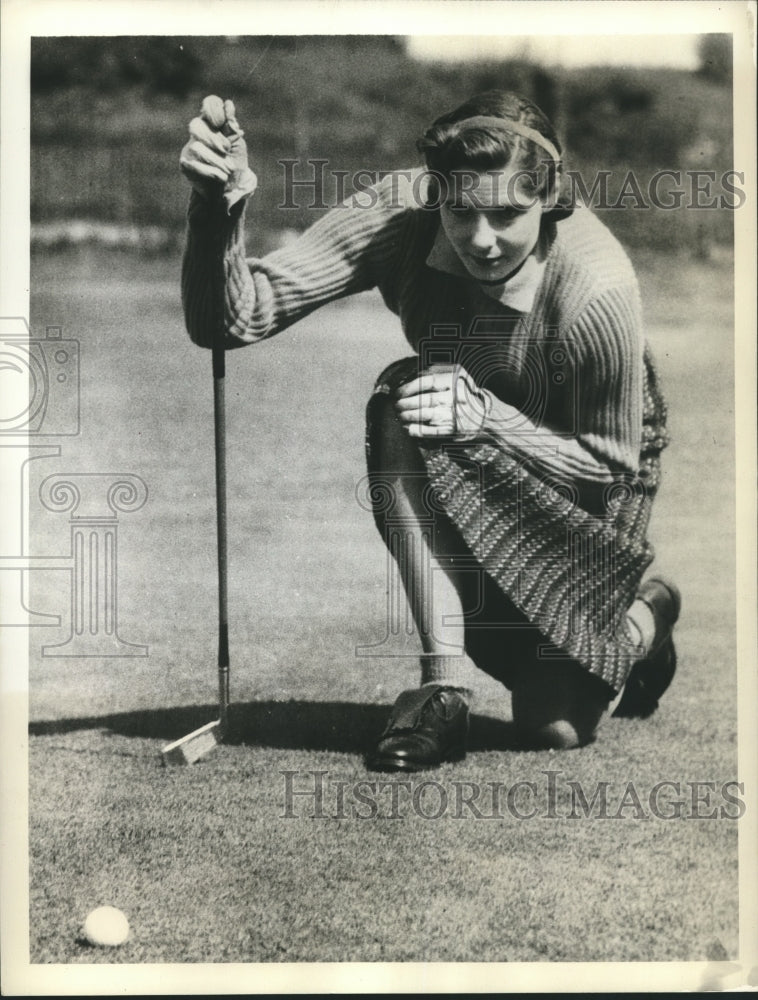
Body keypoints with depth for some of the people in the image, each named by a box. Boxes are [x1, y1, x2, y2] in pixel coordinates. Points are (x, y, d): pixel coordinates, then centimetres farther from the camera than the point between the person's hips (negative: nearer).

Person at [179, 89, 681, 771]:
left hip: (582, 479, -3)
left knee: (555, 728, -10)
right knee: (402, 400, -33)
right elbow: (233, 319, -34)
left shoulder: (597, 292, -35)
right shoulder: (399, 214, -28)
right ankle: (445, 687, -23)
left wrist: (485, 414, -36)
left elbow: (611, 464, -21)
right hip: (468, 467, 3)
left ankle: (645, 618, 27)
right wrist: (219, 207, -53)